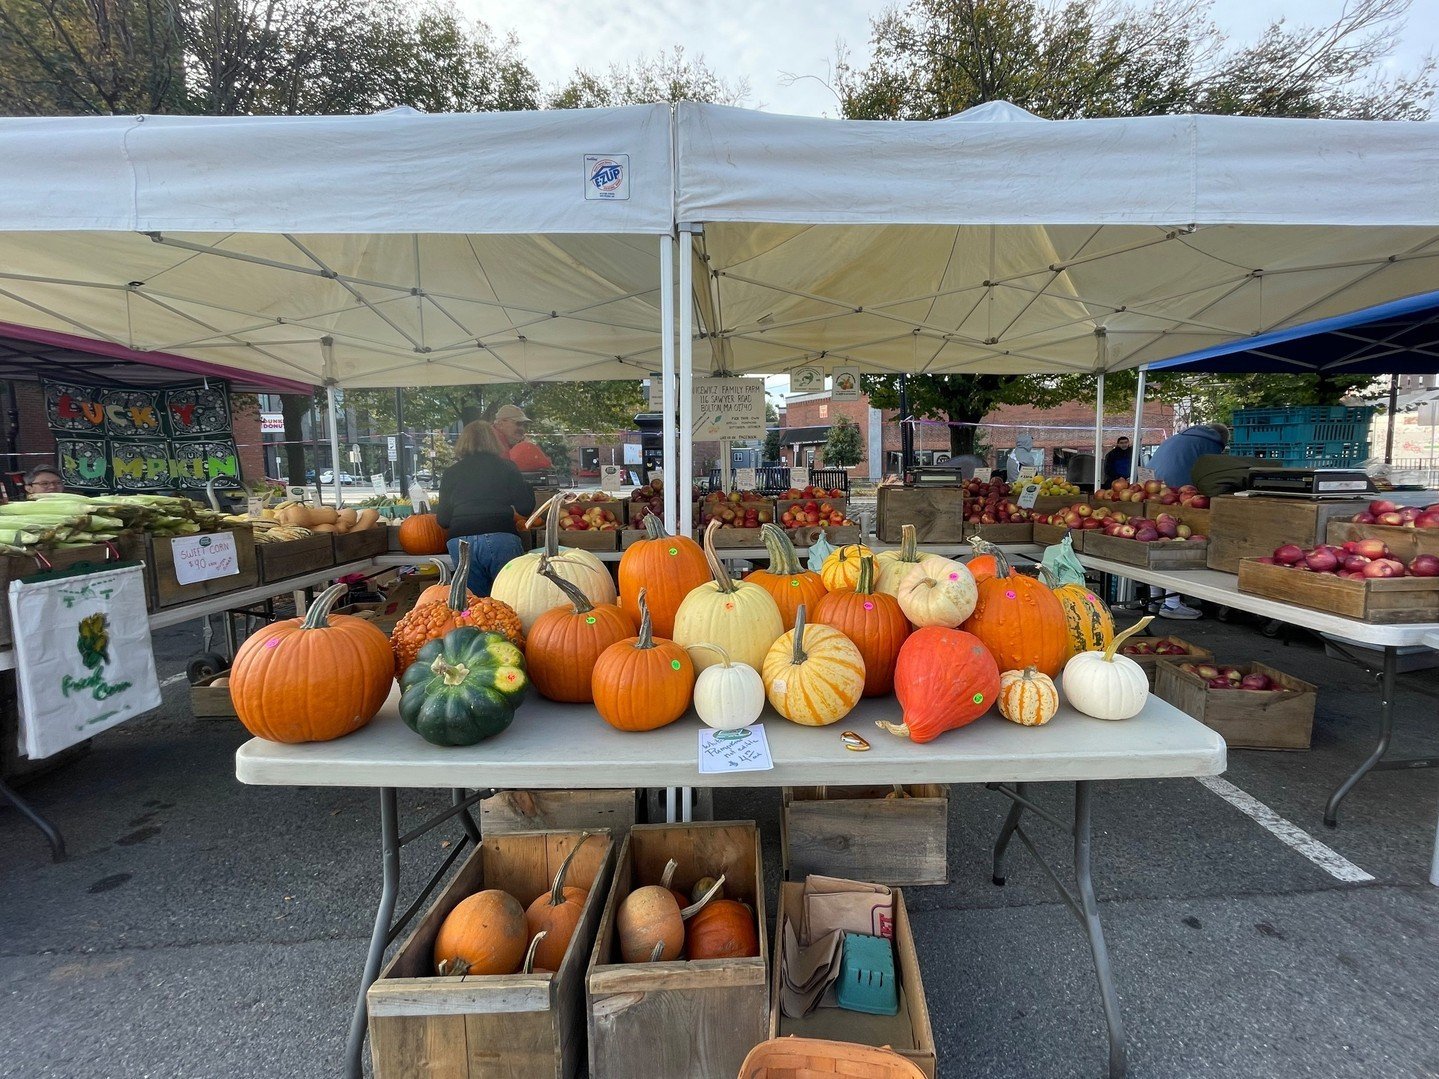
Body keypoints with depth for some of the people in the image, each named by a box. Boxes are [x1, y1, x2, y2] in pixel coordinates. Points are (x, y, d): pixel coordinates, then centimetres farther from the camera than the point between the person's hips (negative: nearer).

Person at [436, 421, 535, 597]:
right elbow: (526, 506, 5)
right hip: (501, 539, -2)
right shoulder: (506, 467, 6)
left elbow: (443, 520, 12)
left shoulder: (451, 473, 12)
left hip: (460, 542, 3)